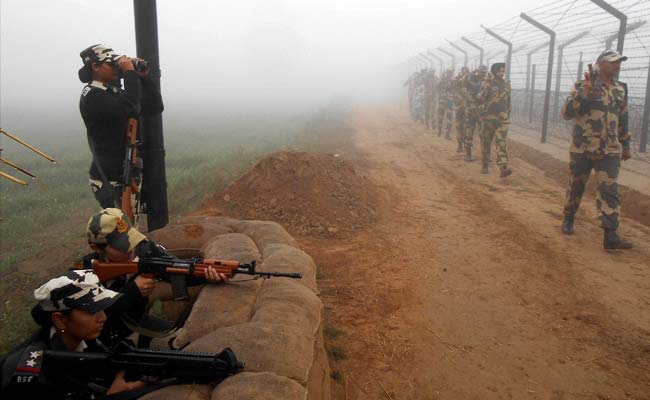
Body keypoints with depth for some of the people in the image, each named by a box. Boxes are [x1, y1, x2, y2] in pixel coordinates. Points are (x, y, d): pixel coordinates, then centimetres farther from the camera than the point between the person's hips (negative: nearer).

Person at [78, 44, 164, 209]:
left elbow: (155, 107, 11)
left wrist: (144, 77, 0)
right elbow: (130, 109, -29)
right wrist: (130, 73, -19)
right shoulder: (92, 96, -13)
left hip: (127, 175, 9)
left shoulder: (117, 93, 14)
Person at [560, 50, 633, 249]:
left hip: (609, 150, 3)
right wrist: (584, 92, -25)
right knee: (575, 186, 9)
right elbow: (566, 113, -13)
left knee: (609, 190, -6)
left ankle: (610, 235, -9)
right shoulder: (582, 86, -4)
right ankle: (568, 219, 30)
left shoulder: (621, 89, 12)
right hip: (582, 148, -3)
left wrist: (625, 145, 22)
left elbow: (622, 119, 20)